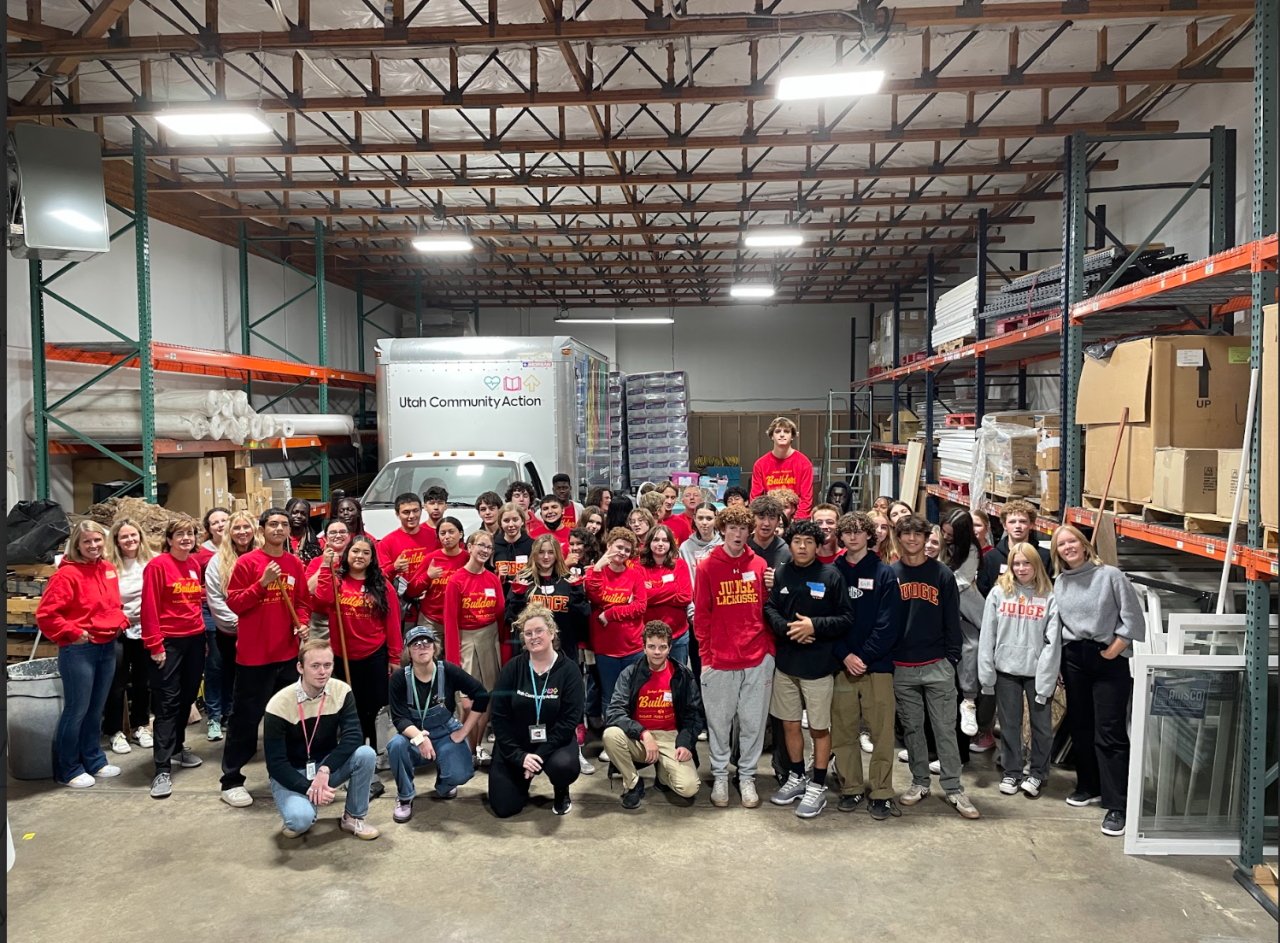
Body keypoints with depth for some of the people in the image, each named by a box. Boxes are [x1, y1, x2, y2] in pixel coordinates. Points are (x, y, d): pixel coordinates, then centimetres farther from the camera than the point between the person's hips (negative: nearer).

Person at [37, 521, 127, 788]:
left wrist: (120, 622, 6)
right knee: (77, 710, 2)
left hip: (107, 647, 7)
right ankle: (69, 770, 16)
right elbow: (45, 615, -18)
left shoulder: (108, 569, 8)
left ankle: (94, 761, 29)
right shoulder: (66, 574, -14)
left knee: (95, 709, 17)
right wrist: (73, 633, -15)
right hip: (78, 650, -7)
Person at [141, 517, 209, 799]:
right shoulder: (158, 565, -11)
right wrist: (155, 646, -13)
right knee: (167, 702, -5)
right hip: (169, 641, -6)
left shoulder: (195, 564, 8)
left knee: (188, 695, 16)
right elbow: (150, 608, -12)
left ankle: (177, 747, 34)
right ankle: (162, 769, -2)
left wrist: (202, 632, 13)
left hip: (195, 638, 6)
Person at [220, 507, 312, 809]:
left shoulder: (295, 564, 6)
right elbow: (233, 603, -11)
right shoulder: (247, 562, -8)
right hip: (254, 654, -5)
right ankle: (232, 780, 13)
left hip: (288, 653, 5)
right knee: (246, 718, 2)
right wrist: (262, 583, -22)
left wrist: (303, 623, -4)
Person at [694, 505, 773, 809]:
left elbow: (767, 610, 8)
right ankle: (720, 776, 25)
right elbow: (701, 615, -1)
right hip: (720, 660, -2)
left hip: (757, 659, 2)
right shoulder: (707, 567, -2)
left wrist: (770, 650, 3)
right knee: (719, 721, 9)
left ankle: (747, 777, 24)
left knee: (753, 721, 9)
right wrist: (705, 656, -4)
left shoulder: (759, 565, 4)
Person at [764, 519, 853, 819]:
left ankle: (818, 787, 20)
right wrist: (787, 628, -15)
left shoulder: (831, 576, -8)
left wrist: (815, 626, -20)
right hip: (785, 662, 4)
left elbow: (847, 618, -9)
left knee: (819, 727, 6)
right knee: (790, 724, 15)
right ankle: (796, 778, 33)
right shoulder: (780, 574, 2)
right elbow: (769, 609, 2)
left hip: (818, 665, -4)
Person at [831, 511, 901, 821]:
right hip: (842, 665, 2)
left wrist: (864, 657, -12)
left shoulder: (884, 573, 0)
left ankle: (881, 792, 13)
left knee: (882, 731, 1)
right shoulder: (833, 572, 6)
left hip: (877, 665, -2)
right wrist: (845, 656, -9)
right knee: (843, 732, 7)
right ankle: (851, 788, 21)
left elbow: (888, 624, -6)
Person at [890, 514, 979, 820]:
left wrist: (952, 658, -3)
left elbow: (952, 620, 3)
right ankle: (919, 782, 23)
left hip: (937, 666, -1)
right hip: (901, 667, 1)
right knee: (911, 728, 11)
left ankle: (954, 788, 11)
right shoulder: (889, 574, 4)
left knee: (945, 728, 2)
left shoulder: (942, 575, 2)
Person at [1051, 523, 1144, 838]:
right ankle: (1089, 787, 29)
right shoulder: (1058, 583, 8)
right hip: (1073, 659, 5)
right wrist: (1058, 664, 6)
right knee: (1080, 727, 13)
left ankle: (1116, 805, -2)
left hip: (1108, 659, -5)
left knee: (1109, 733, -7)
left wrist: (1111, 652, -9)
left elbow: (1133, 620, -8)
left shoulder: (1110, 575, -7)